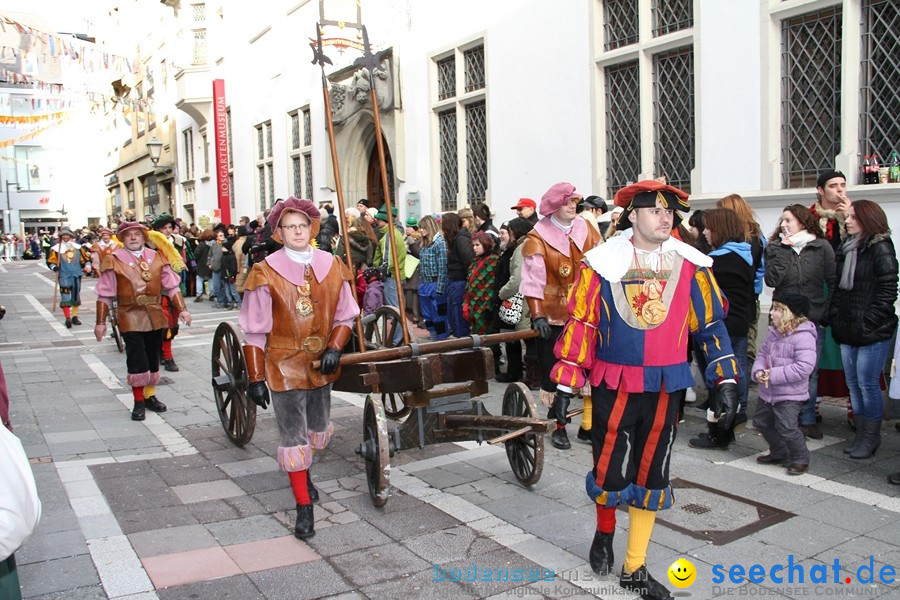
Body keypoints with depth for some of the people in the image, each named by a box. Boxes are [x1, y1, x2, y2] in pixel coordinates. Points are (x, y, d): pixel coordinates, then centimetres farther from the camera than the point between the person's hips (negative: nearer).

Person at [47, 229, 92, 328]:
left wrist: (87, 266, -4)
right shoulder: (57, 249, 0)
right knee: (65, 297, -12)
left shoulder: (78, 247, 8)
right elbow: (50, 261, 1)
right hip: (64, 276, -3)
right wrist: (54, 267, -18)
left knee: (76, 297, 12)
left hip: (76, 276, 3)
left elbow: (86, 258, 13)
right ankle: (68, 318, -10)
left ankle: (74, 316, 25)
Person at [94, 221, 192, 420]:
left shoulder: (157, 257, 6)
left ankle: (150, 396, 28)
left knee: (153, 358, 12)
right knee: (137, 361, -6)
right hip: (130, 316, -4)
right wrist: (101, 322, -4)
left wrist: (182, 309, -1)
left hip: (155, 316, 4)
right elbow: (105, 295, -2)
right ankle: (138, 402, 7)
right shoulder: (114, 261, -4)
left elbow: (171, 286, 8)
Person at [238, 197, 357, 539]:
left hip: (322, 364, 4)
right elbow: (254, 331, -8)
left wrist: (335, 347, -10)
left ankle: (303, 473, 48)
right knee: (293, 435, 0)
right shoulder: (266, 273, -10)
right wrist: (255, 378, -9)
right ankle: (304, 507, 11)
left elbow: (345, 314, 7)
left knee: (318, 428, 20)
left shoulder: (332, 266, 0)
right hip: (284, 366, -4)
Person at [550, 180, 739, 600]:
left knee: (651, 475, 10)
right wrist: (565, 386, -7)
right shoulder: (603, 263, -7)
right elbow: (579, 324, -5)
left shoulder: (690, 265, 0)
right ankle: (604, 534, 36)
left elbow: (711, 325, 7)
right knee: (611, 471, 3)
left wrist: (726, 381, 2)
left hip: (665, 387, 3)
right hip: (614, 385, -2)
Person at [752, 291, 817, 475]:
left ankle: (800, 459, 14)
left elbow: (804, 367, -27)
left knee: (787, 428, -10)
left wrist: (773, 375, -25)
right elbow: (762, 353, 12)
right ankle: (779, 454, 37)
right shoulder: (774, 332, 5)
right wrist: (758, 371, -10)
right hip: (767, 391, 9)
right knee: (761, 422, 17)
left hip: (790, 394, -9)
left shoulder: (803, 336, -20)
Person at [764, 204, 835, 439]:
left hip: (814, 320, 0)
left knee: (810, 372, 8)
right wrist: (782, 251, -12)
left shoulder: (822, 247, 1)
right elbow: (771, 280, -9)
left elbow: (834, 283, 0)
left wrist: (828, 314, -4)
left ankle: (808, 419, 20)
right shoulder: (775, 248, 4)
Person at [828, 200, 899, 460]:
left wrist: (867, 323, -15)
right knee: (853, 383, 11)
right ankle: (862, 434, 21)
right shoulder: (845, 248, 13)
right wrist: (835, 317, 7)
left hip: (872, 331, -7)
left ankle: (871, 437, 9)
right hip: (848, 330, 7)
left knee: (867, 383, -3)